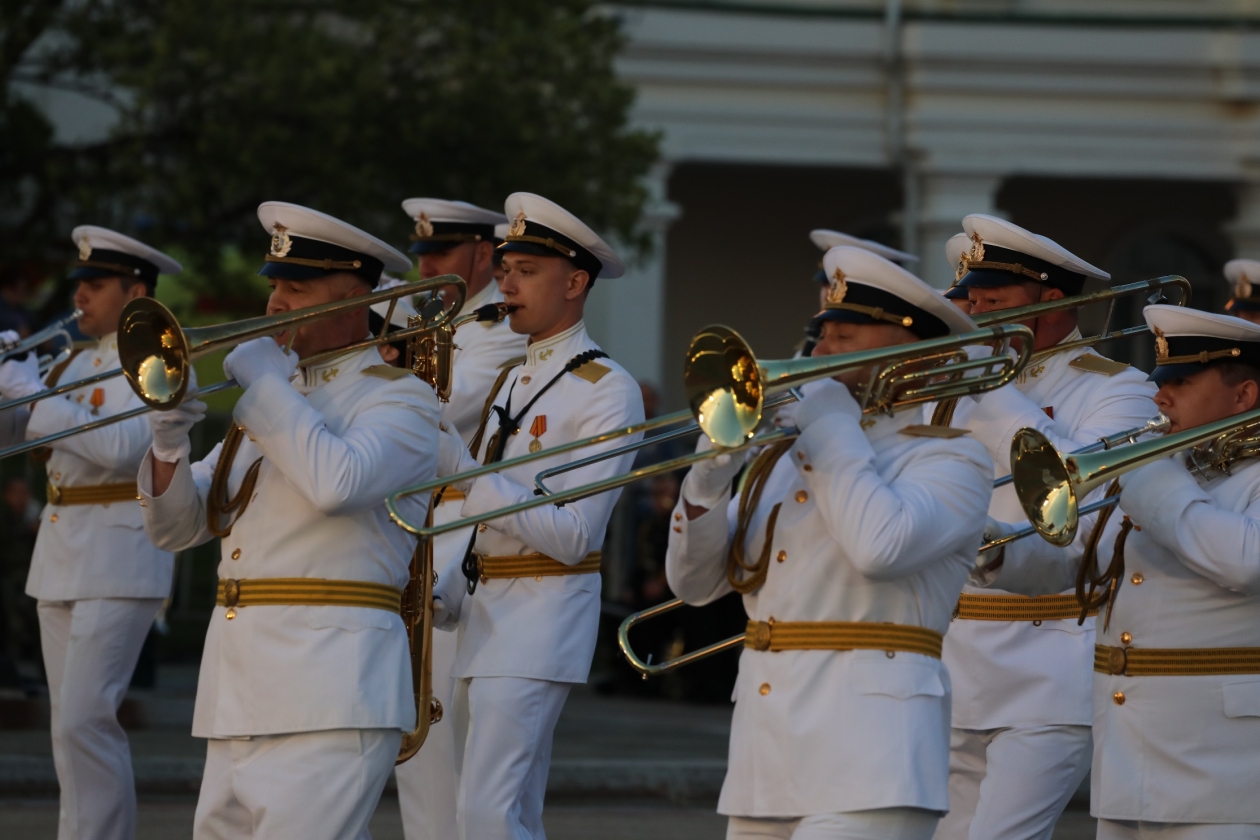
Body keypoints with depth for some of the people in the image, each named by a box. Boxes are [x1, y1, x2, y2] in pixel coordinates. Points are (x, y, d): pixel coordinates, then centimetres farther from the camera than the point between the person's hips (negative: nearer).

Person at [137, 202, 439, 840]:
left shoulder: (400, 398, -1)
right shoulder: (275, 396, 21)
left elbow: (337, 484, -23)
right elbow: (177, 528, 18)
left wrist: (266, 382, -12)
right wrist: (168, 446, -3)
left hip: (329, 690, -8)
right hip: (237, 692, 8)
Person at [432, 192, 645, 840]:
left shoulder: (607, 391, -9)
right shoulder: (515, 379, 17)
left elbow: (571, 535, -17)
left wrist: (463, 472, -20)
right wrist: (447, 598, 6)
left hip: (543, 620, -9)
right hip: (487, 617, 9)